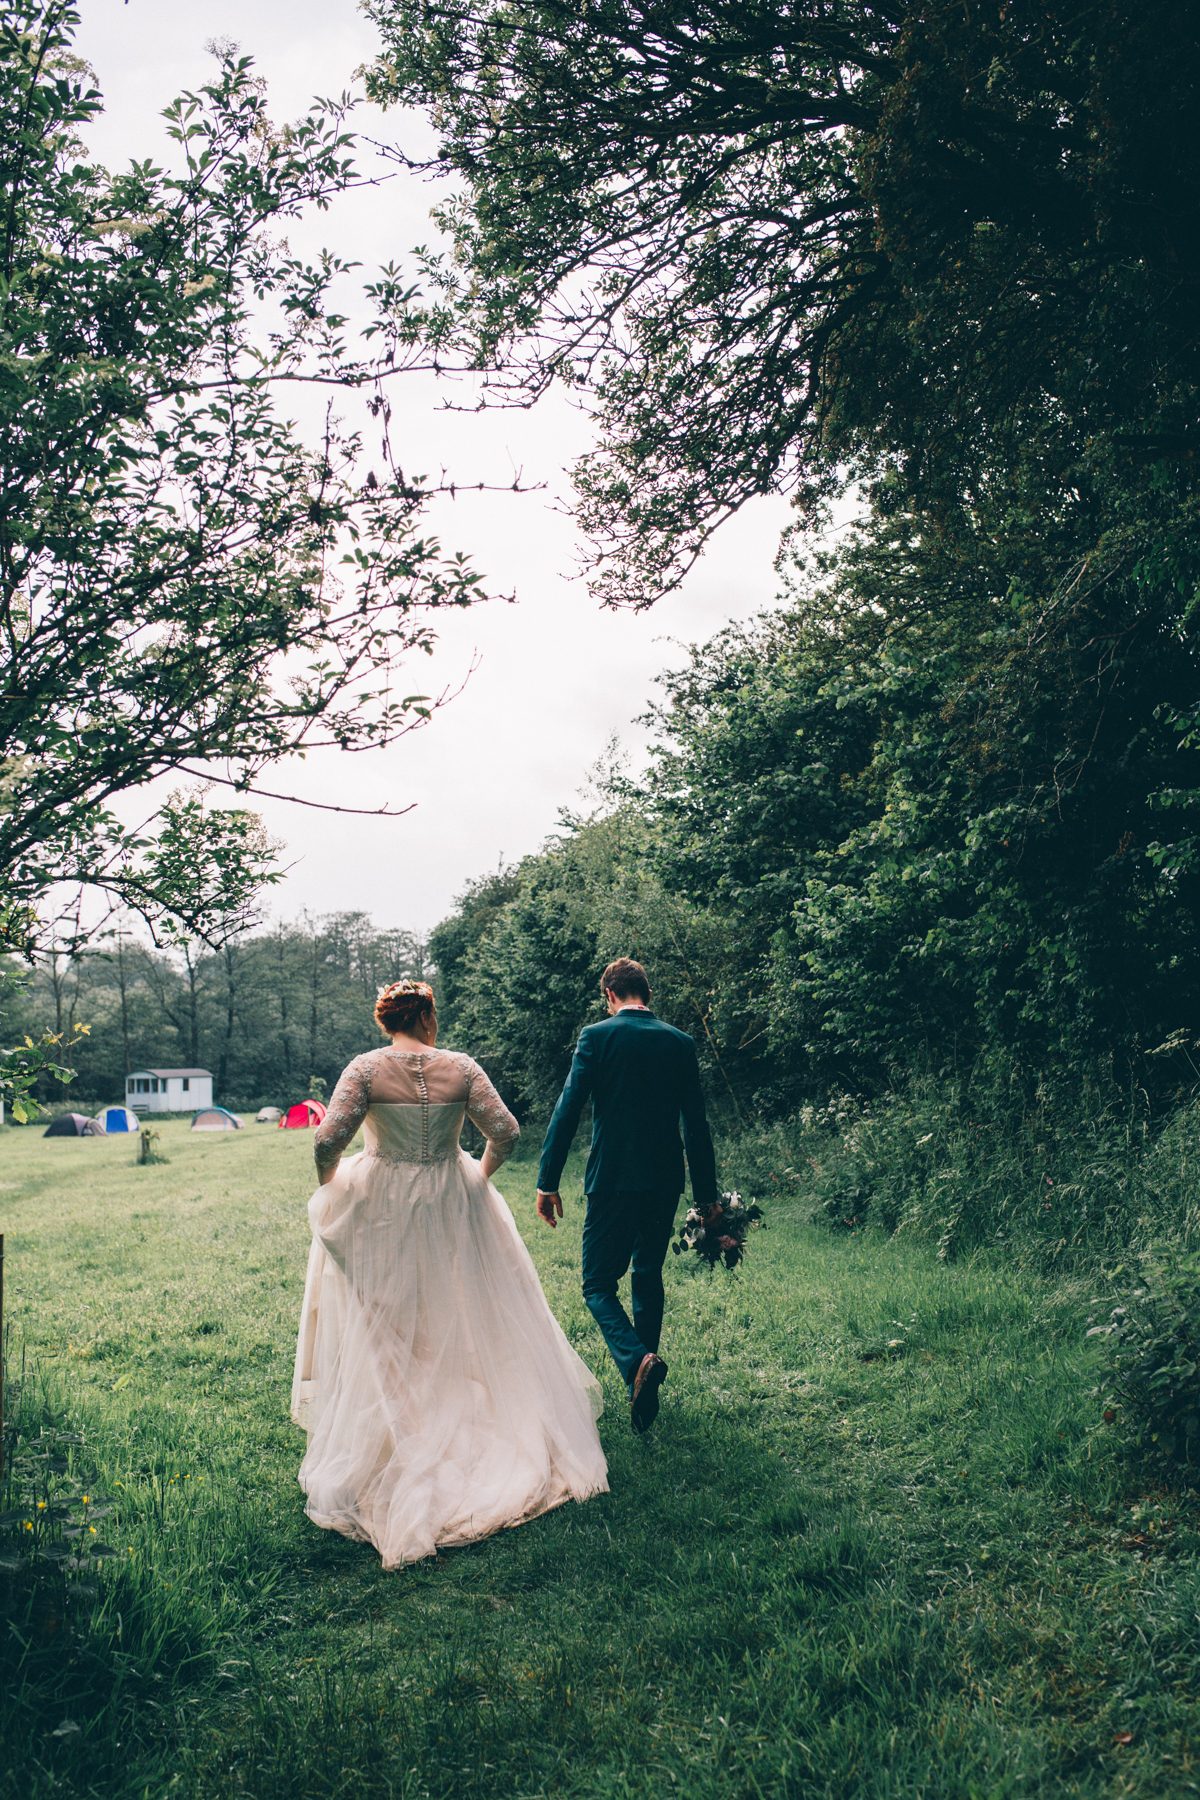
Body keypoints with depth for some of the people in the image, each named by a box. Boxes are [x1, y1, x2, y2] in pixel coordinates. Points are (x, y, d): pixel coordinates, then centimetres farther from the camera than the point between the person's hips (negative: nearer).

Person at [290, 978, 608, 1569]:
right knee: (462, 1315, 18)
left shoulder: (366, 1068, -11)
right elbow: (505, 1131, -8)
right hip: (451, 1207, 1)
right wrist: (483, 1173, 10)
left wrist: (329, 1184, 1)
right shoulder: (461, 1068, -7)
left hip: (381, 1210, -1)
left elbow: (329, 1141, -18)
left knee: (384, 1325, 12)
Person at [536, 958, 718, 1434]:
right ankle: (642, 1383, 27)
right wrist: (706, 1196, 11)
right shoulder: (679, 1043, 6)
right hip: (665, 1182, 4)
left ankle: (638, 1360, -21)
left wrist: (548, 1183, -5)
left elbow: (567, 1111, -10)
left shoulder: (596, 1037, -5)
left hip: (612, 1180, -4)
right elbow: (696, 1125, 6)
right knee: (648, 1278, 20)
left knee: (598, 1285, 3)